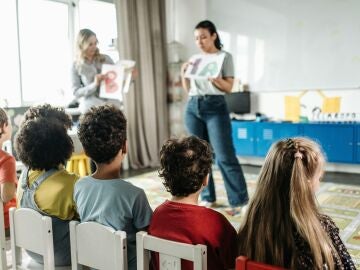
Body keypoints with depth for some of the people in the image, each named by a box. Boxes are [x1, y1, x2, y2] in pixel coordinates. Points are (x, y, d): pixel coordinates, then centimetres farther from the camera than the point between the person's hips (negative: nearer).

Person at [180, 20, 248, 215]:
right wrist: (184, 73, 1)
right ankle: (207, 197, 18)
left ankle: (239, 201, -1)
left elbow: (228, 87, -2)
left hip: (215, 107, -5)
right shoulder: (194, 59, 15)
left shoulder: (225, 57, 3)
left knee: (225, 156, -9)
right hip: (193, 108, 5)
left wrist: (213, 78, -19)